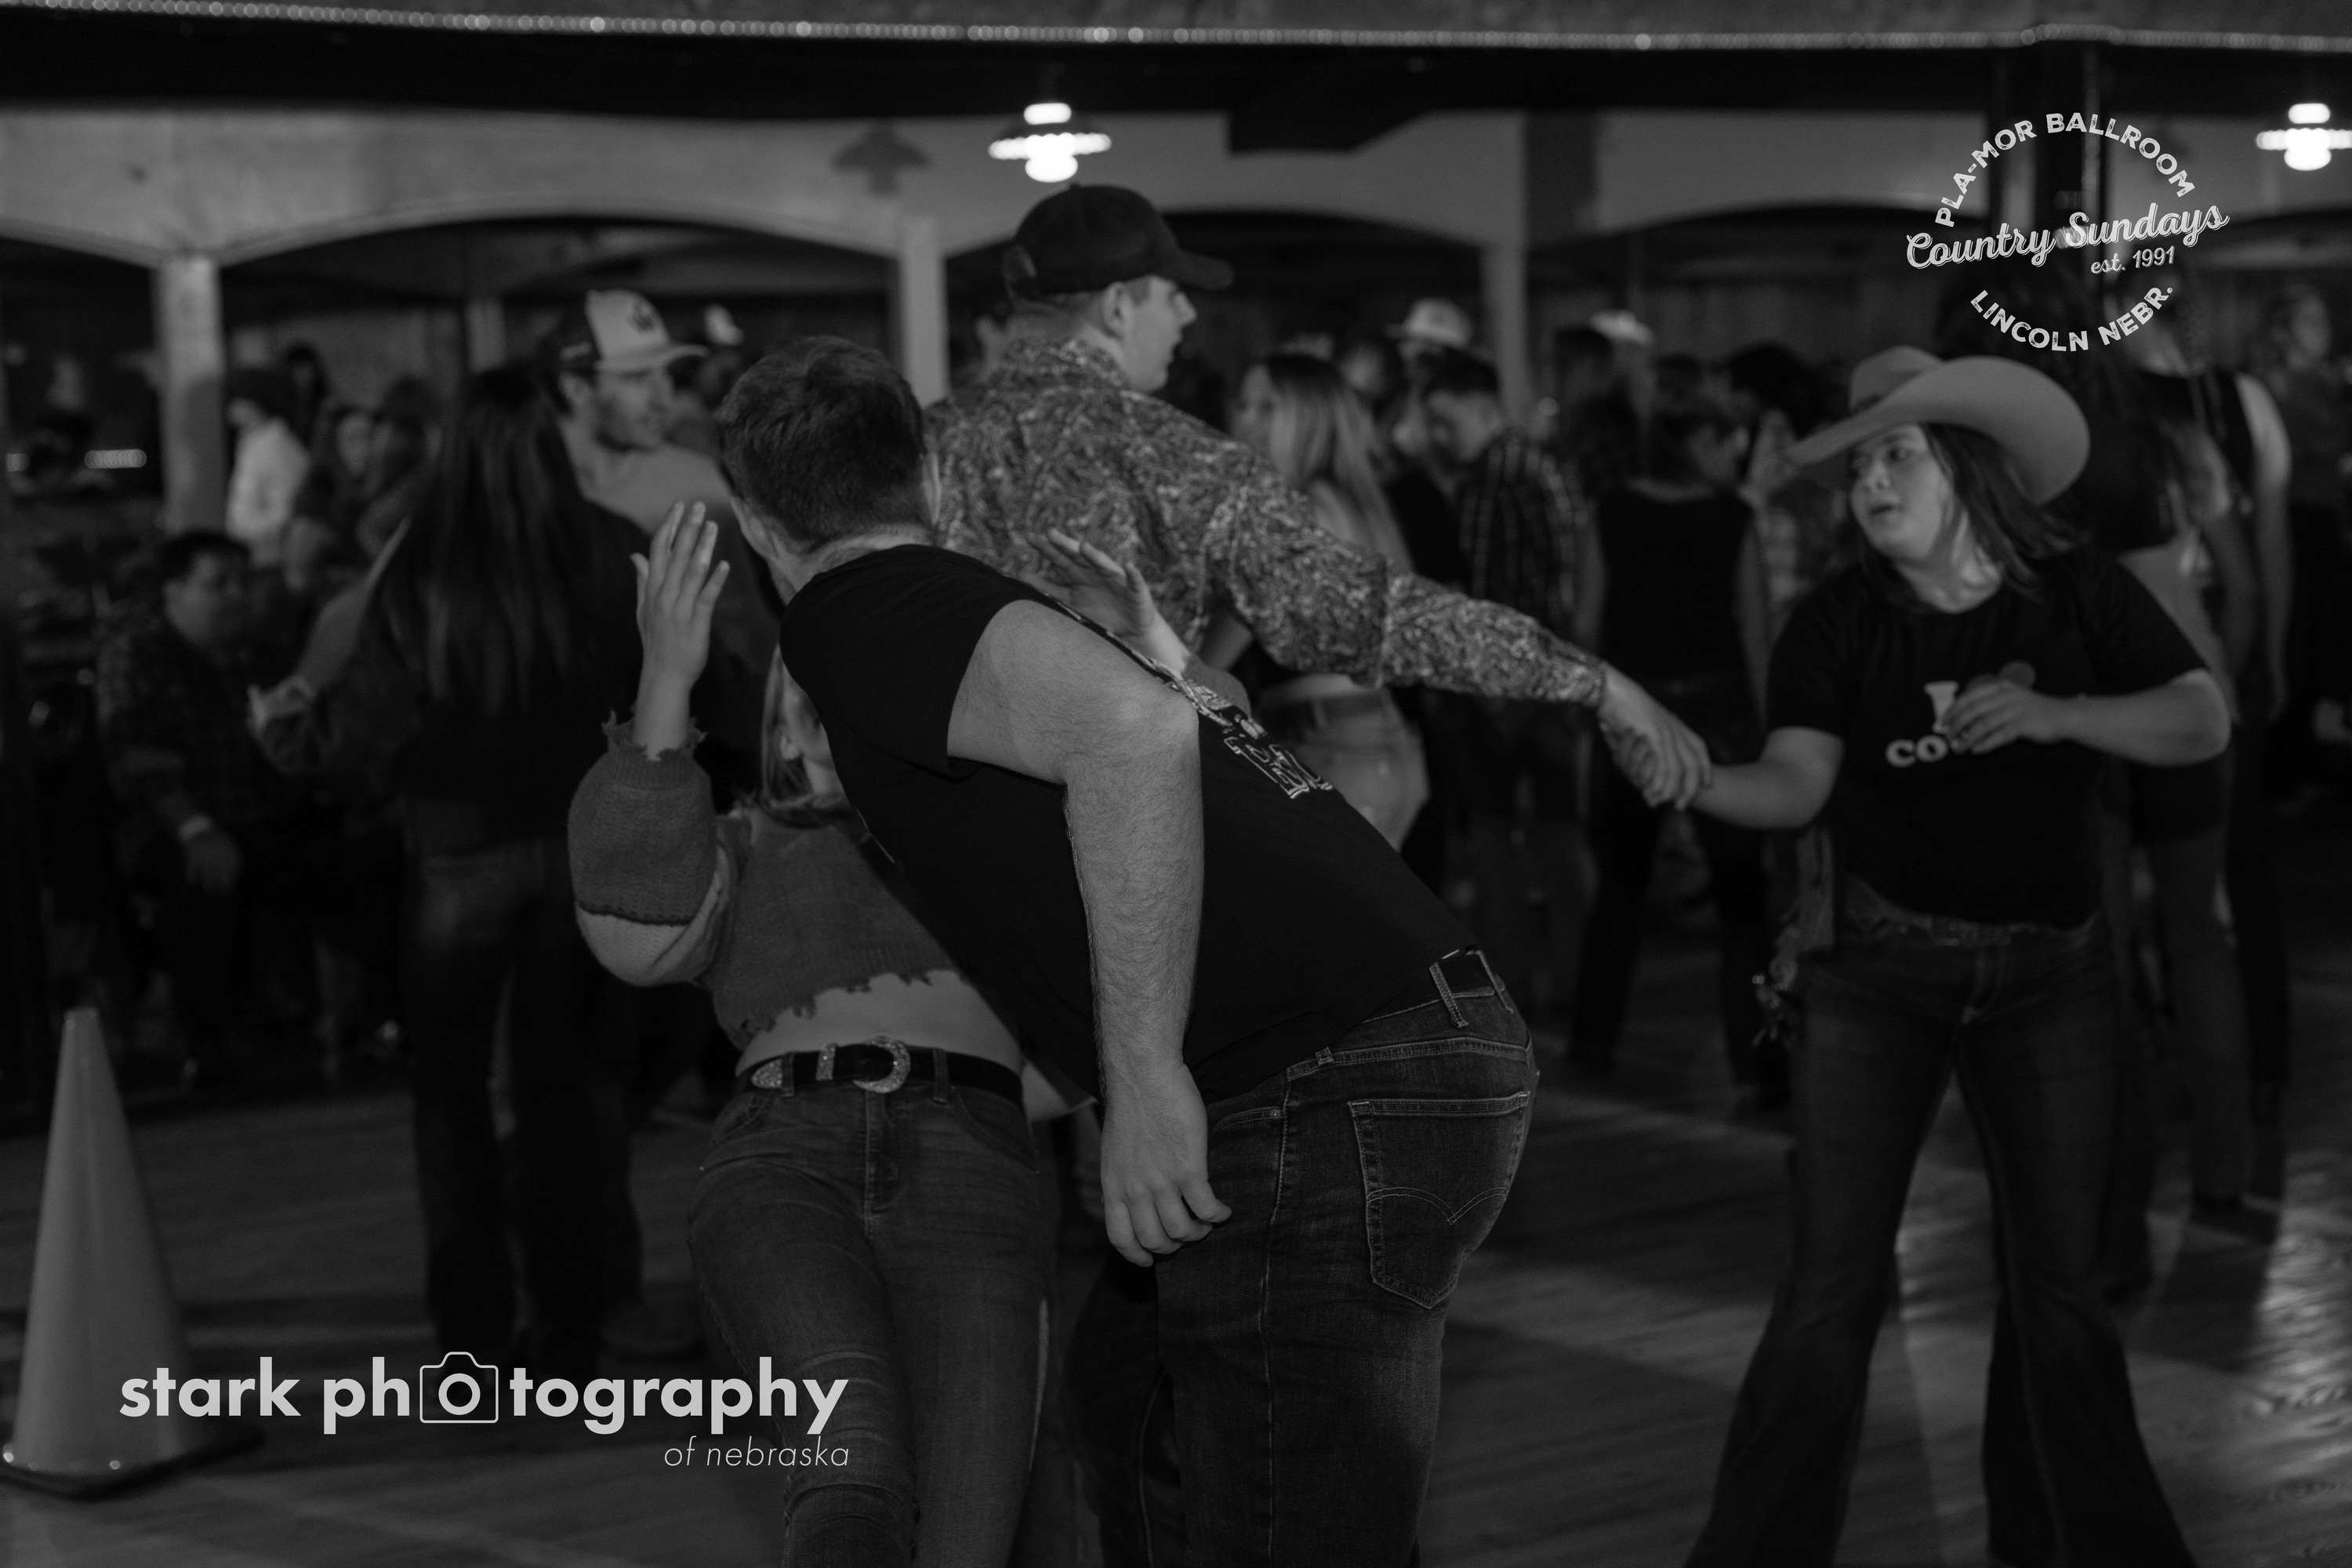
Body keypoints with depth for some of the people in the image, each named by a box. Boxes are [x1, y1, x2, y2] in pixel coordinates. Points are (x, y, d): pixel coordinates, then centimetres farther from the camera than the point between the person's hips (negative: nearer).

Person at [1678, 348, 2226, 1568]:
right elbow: (1795, 783, -17)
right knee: (1832, 1290, -6)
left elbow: (2203, 721, -10)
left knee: (2058, 1284, 9)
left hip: (2050, 973, 1)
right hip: (1880, 970, -1)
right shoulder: (1840, 621, -7)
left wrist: (2058, 714, -26)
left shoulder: (2082, 596, -4)